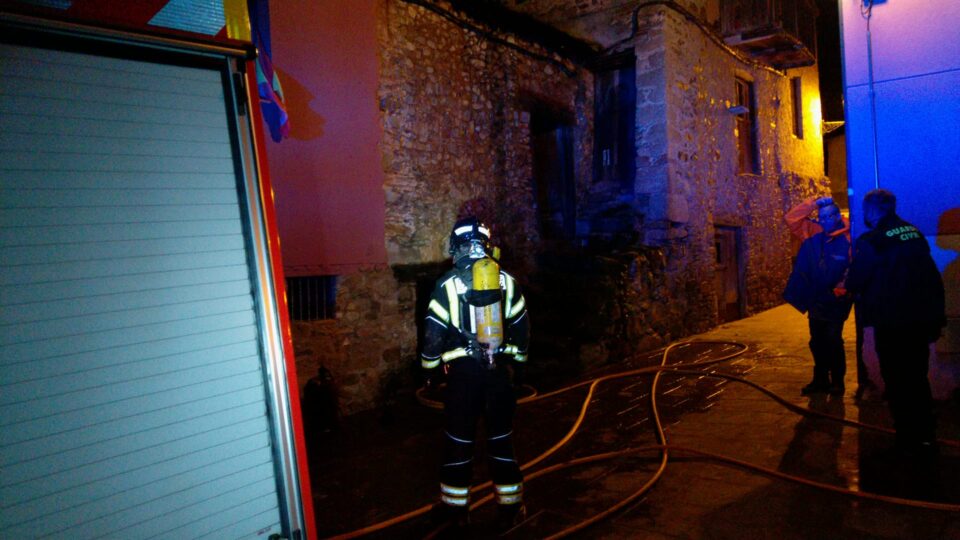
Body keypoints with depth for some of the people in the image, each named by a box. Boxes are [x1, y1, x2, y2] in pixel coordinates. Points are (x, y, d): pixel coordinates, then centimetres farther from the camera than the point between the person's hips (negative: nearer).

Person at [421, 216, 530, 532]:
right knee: (501, 437, 12)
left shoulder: (448, 285, -8)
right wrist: (517, 361, 21)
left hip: (464, 369, -2)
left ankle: (456, 508, 23)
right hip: (500, 367, 3)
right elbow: (522, 327, 8)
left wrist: (430, 368, 7)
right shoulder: (507, 281, 2)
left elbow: (434, 332, -7)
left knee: (459, 438, 11)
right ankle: (509, 509, 20)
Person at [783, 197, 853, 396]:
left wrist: (841, 287, -29)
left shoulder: (847, 241, -11)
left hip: (835, 303, -5)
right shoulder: (811, 242, 3)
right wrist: (794, 294, 0)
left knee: (833, 342, 1)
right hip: (816, 303, 5)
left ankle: (837, 382, 17)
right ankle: (820, 380, 26)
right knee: (817, 343, 13)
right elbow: (800, 272, 2)